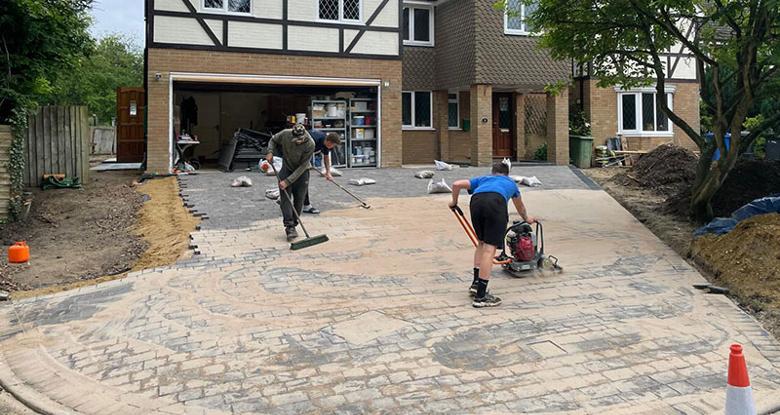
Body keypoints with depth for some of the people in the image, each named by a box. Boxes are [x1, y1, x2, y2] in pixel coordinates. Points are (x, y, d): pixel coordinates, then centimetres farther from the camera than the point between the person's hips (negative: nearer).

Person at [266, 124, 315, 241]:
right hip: (286, 169, 1)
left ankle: (293, 225, 14)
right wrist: (270, 152, -16)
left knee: (299, 199, -1)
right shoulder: (285, 134, -21)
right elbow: (273, 140, 4)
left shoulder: (310, 144, -28)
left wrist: (287, 181, -25)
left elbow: (302, 166, -24)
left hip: (301, 172, -1)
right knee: (285, 197, -11)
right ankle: (289, 226, -14)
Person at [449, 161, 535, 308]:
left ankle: (476, 284, 25)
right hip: (496, 202, -2)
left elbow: (457, 184, 28)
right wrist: (526, 218, 80)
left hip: (476, 201, 2)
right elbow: (520, 206, 61)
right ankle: (481, 296, -5)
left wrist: (454, 202, 45)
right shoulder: (510, 183, 42)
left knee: (482, 243, 23)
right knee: (490, 248, -4)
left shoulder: (482, 179, 41)